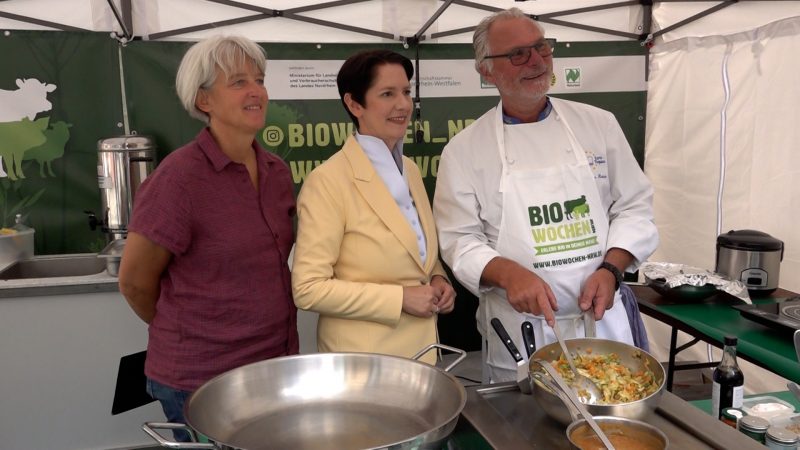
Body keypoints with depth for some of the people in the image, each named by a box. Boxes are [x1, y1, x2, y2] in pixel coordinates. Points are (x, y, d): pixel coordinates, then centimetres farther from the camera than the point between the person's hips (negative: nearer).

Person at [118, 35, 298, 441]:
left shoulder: (276, 172, 1)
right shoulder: (179, 178, -18)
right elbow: (135, 282, -10)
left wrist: (259, 331, 11)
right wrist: (189, 333, 5)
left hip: (277, 363, 6)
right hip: (203, 378, -6)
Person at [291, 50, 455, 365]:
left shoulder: (410, 169, 5)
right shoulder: (328, 180, -17)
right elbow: (308, 289, -19)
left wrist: (438, 279, -3)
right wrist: (400, 297, -20)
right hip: (362, 357, -7)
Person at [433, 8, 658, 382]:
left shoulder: (598, 123, 3)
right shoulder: (464, 149, -4)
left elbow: (633, 206, 6)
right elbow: (459, 239, -7)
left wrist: (610, 270, -10)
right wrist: (509, 274, -25)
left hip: (602, 321, 3)